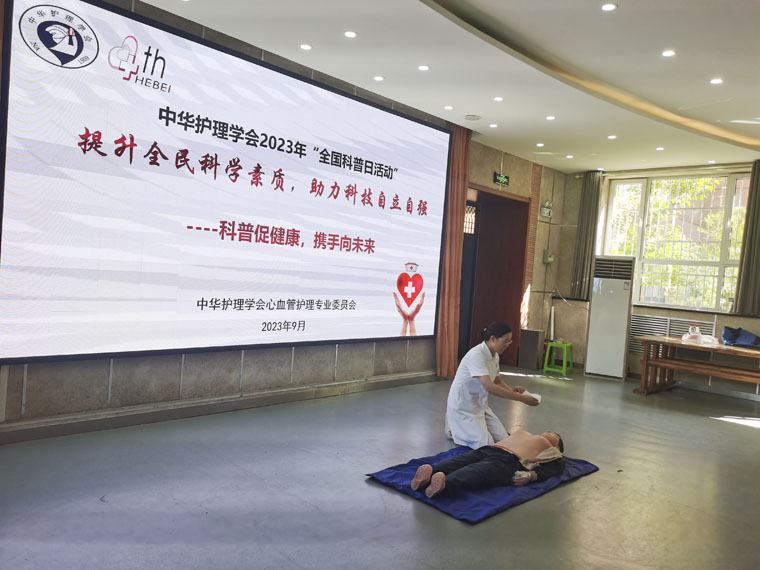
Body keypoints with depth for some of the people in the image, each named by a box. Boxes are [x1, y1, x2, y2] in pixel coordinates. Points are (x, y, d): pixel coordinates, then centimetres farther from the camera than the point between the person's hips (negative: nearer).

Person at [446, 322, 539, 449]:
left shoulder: (494, 355, 1)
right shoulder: (476, 355, -28)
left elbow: (497, 380, 12)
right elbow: (489, 386, -38)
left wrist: (512, 390, -11)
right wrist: (522, 398, -36)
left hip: (479, 405, 9)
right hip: (463, 408, -9)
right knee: (486, 445, -15)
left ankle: (468, 428, 21)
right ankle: (454, 429, 9)